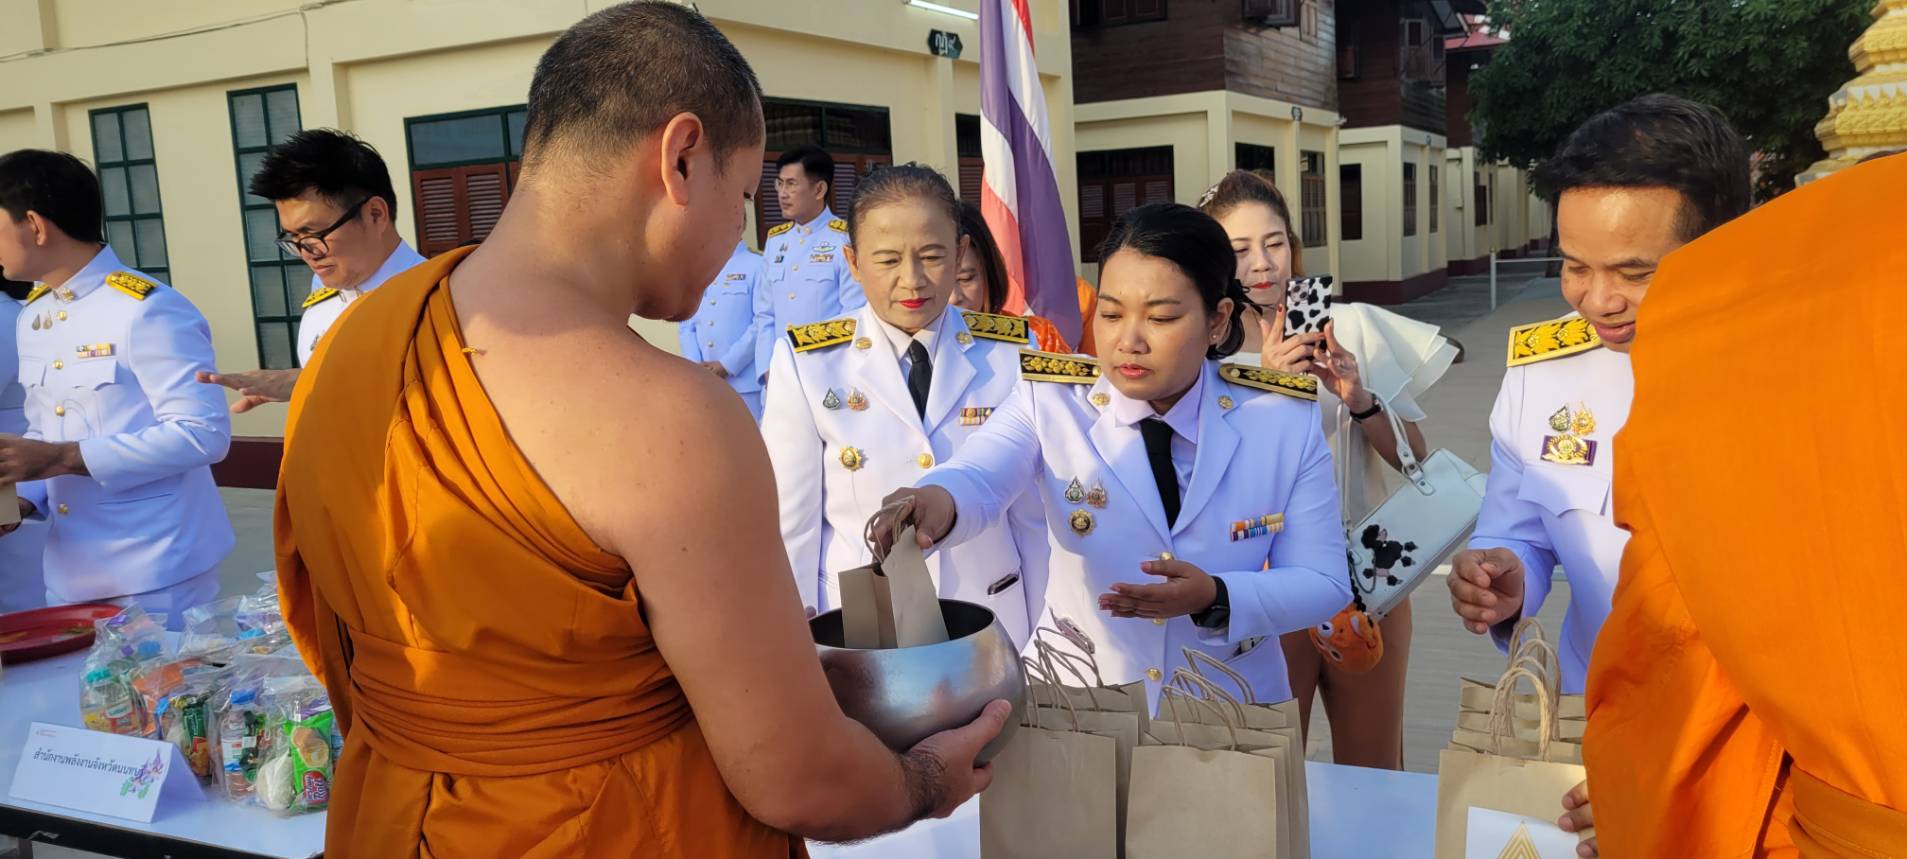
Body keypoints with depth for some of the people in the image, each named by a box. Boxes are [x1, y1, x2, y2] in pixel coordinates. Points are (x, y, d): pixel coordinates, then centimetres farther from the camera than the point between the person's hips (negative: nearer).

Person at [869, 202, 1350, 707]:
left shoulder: (1287, 421, -4)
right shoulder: (1050, 401, -6)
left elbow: (1324, 583, -4)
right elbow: (976, 480, -24)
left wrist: (1216, 599, -21)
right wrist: (937, 500, -47)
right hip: (1074, 698, 1)